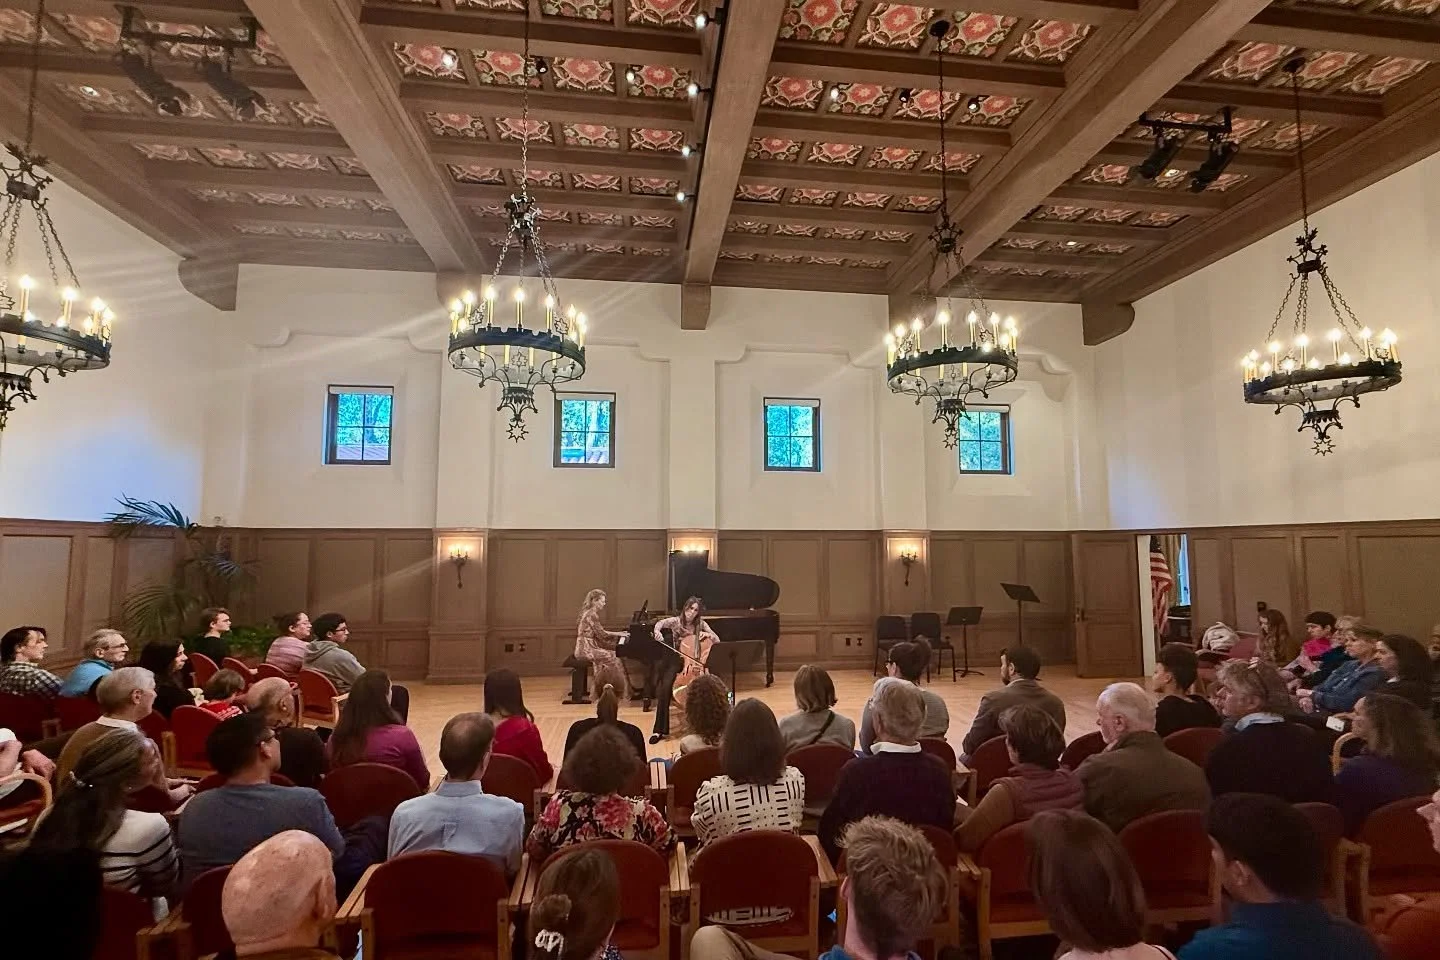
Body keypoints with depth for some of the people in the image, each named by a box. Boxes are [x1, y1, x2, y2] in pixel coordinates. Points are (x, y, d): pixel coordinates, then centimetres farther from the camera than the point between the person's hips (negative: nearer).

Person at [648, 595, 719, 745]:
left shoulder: (701, 624, 3)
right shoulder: (676, 621, -2)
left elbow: (717, 641, 6)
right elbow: (660, 623, -22)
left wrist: (708, 635, -14)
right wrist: (658, 631, -43)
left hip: (698, 665, 1)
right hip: (678, 661, -1)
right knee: (665, 686, -28)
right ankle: (660, 729, -22)